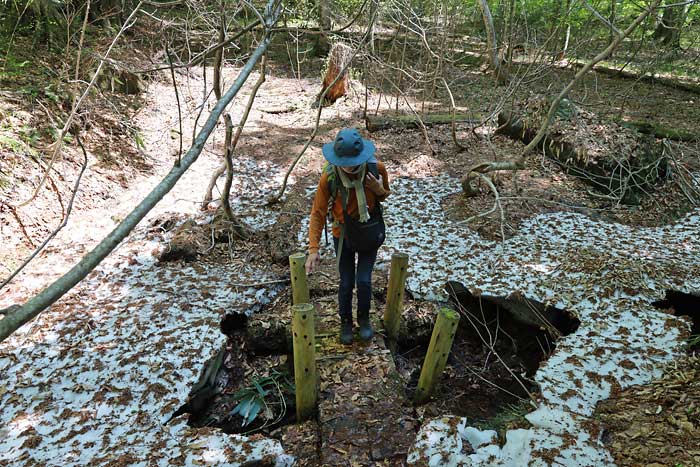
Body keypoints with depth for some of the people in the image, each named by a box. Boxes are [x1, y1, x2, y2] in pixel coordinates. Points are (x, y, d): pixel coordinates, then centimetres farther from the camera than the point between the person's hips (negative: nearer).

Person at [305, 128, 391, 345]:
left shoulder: (376, 168, -21)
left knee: (364, 280, 4)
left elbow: (385, 195, 0)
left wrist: (379, 190, -25)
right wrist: (313, 249, -26)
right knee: (346, 283, 7)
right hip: (343, 235, 0)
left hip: (370, 233, 1)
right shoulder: (329, 177, -25)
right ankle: (345, 322, 34)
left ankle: (364, 318, 34)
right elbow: (318, 213, -19)